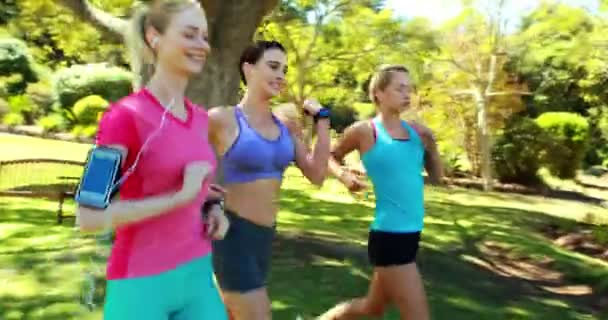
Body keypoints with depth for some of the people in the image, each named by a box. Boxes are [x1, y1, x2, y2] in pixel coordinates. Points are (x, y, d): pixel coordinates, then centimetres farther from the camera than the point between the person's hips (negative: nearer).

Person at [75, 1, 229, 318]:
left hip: (197, 275, 7)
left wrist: (211, 212, 4)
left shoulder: (200, 117, 6)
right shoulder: (124, 114, -15)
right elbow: (89, 217, -19)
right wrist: (181, 197, -21)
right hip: (142, 284, -6)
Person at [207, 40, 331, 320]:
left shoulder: (285, 126, 6)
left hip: (265, 234, 7)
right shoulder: (222, 119, -12)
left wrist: (321, 120, 1)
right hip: (234, 232, -7)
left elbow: (317, 175, 1)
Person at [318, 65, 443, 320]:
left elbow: (436, 178, 12)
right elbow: (331, 157, 8)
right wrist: (343, 175, -11)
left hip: (411, 234, 7)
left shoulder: (416, 131, 7)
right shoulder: (365, 131, -8)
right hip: (388, 237, -7)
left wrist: (431, 146, -3)